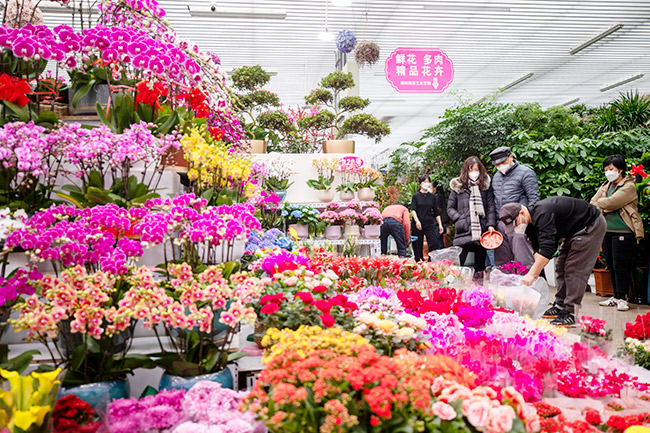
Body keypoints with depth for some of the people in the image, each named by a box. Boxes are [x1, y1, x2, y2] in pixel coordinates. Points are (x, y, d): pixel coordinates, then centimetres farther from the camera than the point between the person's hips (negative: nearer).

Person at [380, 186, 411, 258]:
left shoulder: (386, 208, 38)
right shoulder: (404, 208, 29)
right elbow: (406, 223, 12)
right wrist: (407, 238, 17)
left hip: (382, 222, 3)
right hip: (395, 222, -3)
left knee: (382, 249, 13)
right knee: (402, 248, 7)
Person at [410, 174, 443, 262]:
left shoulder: (433, 196, 11)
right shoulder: (416, 196, 4)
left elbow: (436, 212, 14)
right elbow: (413, 210, -6)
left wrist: (440, 224, 6)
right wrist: (417, 221, -22)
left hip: (430, 224, 1)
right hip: (418, 225, -1)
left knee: (434, 244, -13)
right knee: (418, 246, 2)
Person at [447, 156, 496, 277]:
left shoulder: (486, 186, 10)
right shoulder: (458, 186, 8)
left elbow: (491, 207, 6)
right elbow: (450, 208, 11)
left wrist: (491, 224, -6)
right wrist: (459, 219, -4)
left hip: (482, 231, 2)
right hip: (463, 232, -1)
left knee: (480, 263, 9)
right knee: (458, 262, -6)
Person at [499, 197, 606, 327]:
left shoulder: (542, 215, -33)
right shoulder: (530, 222, -2)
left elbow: (547, 249, -39)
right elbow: (538, 249, -1)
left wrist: (532, 274, -38)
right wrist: (535, 271, -16)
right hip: (574, 231, 10)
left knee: (574, 270, -14)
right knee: (561, 267, 11)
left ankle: (571, 313, -12)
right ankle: (560, 306, 19)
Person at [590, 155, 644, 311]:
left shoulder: (629, 186, -6)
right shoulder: (605, 186, 17)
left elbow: (612, 202, -16)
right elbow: (593, 203, 8)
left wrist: (600, 204, 1)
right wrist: (603, 209, -9)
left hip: (623, 232, -7)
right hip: (606, 231, 7)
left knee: (621, 266, -5)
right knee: (611, 266, 10)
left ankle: (622, 298, 3)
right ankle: (616, 297, 18)